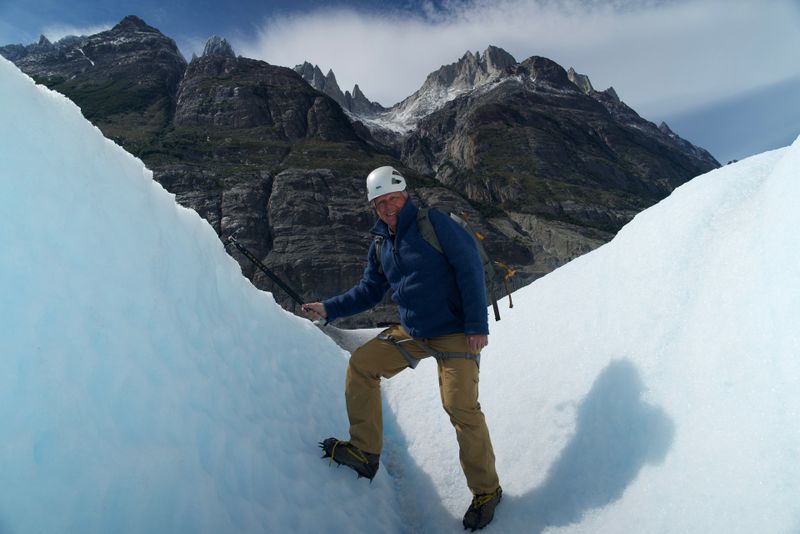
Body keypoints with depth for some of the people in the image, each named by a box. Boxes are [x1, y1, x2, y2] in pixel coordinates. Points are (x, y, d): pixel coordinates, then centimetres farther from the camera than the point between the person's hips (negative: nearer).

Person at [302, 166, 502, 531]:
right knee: (361, 364, 0)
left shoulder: (433, 223, -11)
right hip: (411, 332, 7)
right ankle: (365, 451, 10)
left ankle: (486, 490, 12)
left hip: (456, 333, -7)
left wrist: (477, 324, -18)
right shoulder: (380, 246, 9)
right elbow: (368, 292, 16)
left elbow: (469, 266, -15)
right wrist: (329, 309, 3)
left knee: (461, 409, -11)